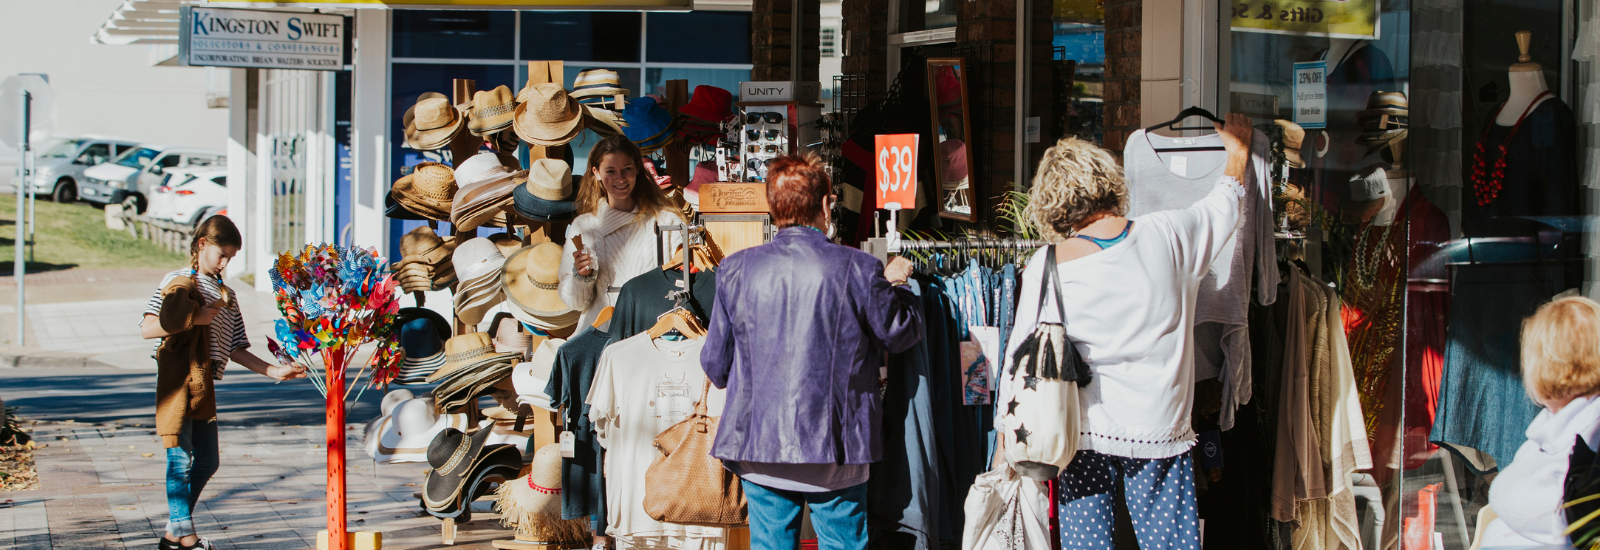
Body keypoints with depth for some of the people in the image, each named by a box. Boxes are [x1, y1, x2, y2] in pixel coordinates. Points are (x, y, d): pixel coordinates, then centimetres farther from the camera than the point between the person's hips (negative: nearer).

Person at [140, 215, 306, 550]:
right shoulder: (178, 282, -2)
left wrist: (274, 371, 8)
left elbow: (234, 349, 16)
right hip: (177, 380, -7)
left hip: (204, 384, 7)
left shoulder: (226, 296, 17)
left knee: (207, 461, 11)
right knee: (180, 457, -6)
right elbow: (147, 329, -10)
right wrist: (194, 318, -18)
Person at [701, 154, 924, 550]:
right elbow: (903, 332, 6)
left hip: (759, 447, 2)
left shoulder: (736, 270, -3)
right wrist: (896, 285, 25)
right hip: (836, 448, -2)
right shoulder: (858, 269, -9)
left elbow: (716, 365, 4)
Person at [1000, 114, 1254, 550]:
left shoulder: (1046, 267, -6)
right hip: (1159, 433, 0)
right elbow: (1223, 206, 17)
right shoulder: (1166, 236, -5)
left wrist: (1005, 447, 8)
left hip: (1083, 434, 0)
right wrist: (1238, 149, 36)